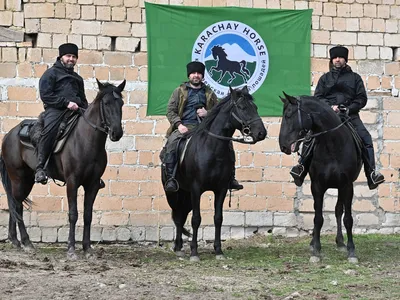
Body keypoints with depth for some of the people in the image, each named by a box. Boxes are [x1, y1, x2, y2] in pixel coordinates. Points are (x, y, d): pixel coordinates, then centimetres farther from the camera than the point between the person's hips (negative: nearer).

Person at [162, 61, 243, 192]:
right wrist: (179, 124, -13)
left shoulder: (209, 94, 19)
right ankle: (170, 178, -35)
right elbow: (170, 111, 5)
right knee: (172, 142, -34)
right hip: (184, 127, -3)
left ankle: (230, 178, -10)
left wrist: (208, 113, -2)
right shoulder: (179, 91, 12)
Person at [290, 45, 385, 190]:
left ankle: (372, 174, -22)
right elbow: (317, 97, 9)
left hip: (350, 114, 0)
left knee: (365, 138, -20)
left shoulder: (354, 77, 14)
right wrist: (330, 106, -10)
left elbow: (362, 98, 7)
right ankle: (301, 167, -16)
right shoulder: (325, 78, 16)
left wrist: (349, 109, -10)